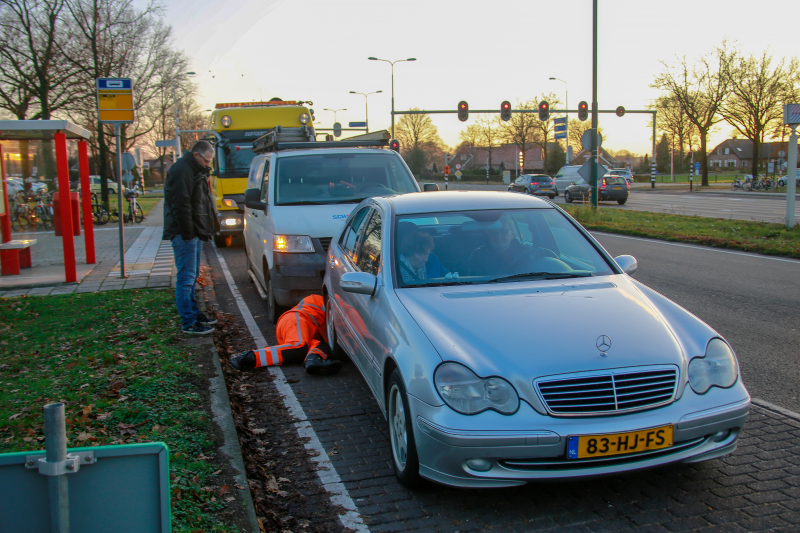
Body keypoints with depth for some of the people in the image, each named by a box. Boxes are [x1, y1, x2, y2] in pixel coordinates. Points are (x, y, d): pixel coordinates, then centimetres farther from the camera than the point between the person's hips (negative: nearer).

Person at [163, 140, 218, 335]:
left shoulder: (194, 171, 19)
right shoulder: (181, 171, -14)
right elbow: (181, 206, -21)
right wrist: (187, 234, -21)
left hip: (194, 233, 11)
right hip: (185, 234, -11)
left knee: (192, 277, 17)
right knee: (186, 278, -8)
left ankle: (194, 314, 26)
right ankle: (188, 323, -6)